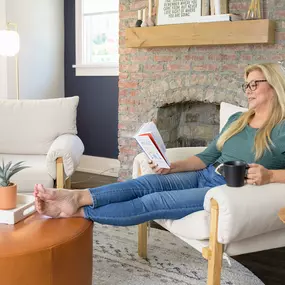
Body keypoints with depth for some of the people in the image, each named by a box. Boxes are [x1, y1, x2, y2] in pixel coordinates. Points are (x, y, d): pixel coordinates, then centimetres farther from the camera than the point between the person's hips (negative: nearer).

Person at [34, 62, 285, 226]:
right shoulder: (236, 120, 18)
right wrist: (172, 166, 2)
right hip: (204, 176, 7)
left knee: (154, 202, -23)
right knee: (146, 183, -19)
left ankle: (78, 212, -27)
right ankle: (76, 197, -32)